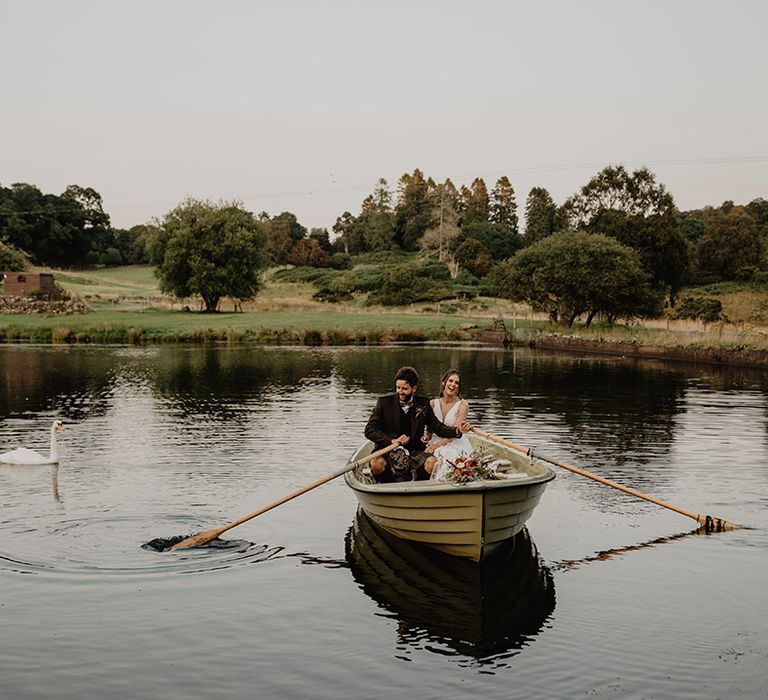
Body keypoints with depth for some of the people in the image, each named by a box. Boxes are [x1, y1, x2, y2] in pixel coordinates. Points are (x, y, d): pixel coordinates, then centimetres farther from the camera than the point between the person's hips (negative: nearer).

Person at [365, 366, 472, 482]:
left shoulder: (423, 404, 4)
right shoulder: (384, 402, -2)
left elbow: (438, 427, 10)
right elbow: (369, 430, -4)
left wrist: (457, 430, -10)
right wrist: (392, 441, -18)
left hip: (414, 451, 2)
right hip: (387, 450, -2)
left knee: (432, 463, -27)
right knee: (377, 464, -33)